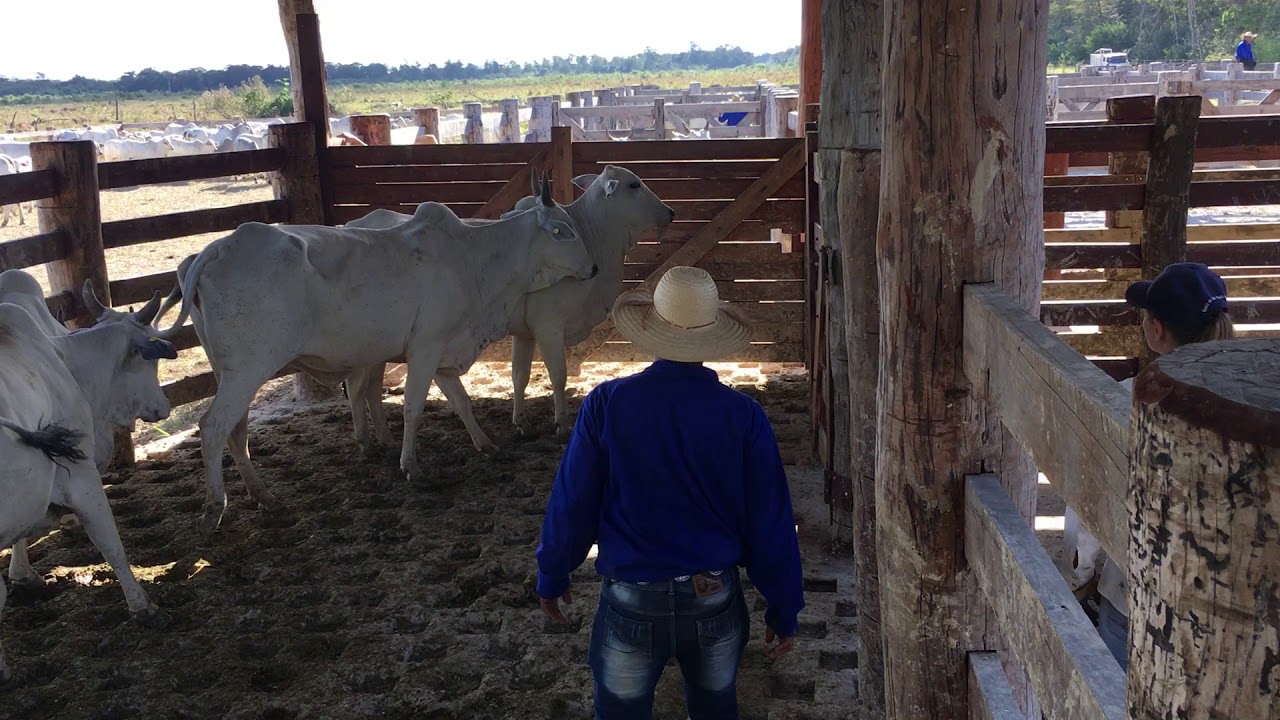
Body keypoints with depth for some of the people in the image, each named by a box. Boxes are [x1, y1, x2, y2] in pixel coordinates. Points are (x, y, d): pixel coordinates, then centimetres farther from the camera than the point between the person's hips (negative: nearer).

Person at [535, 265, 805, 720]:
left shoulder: (606, 404, -14)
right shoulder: (743, 415, -13)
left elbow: (572, 503, -7)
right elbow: (771, 523, -7)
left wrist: (552, 578, 10)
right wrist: (783, 610, 5)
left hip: (630, 601, -1)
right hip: (716, 600, 1)